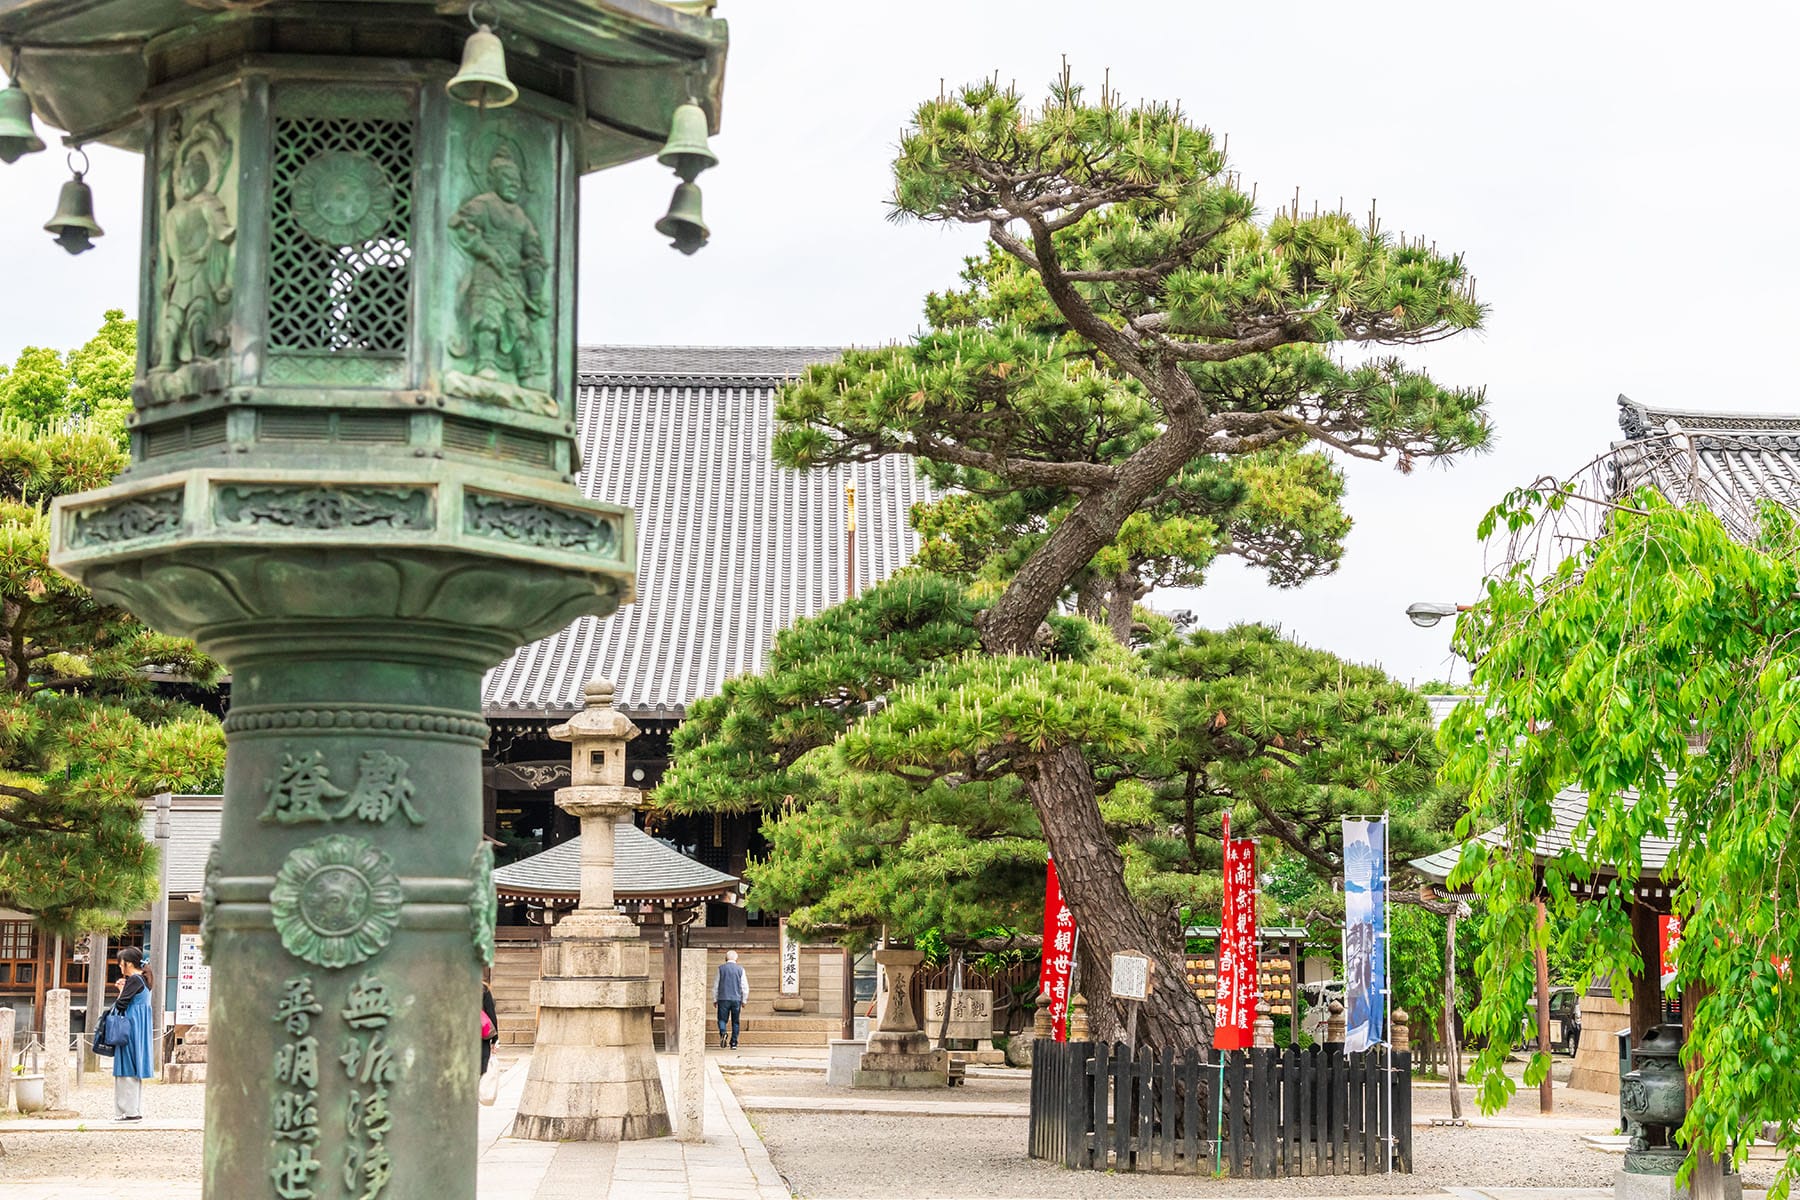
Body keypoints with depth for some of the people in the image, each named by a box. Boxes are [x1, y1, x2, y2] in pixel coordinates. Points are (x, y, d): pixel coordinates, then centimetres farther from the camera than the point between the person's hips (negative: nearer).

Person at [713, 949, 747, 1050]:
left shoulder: (721, 968, 2)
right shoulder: (740, 970, 3)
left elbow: (716, 985, 4)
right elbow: (745, 986, 4)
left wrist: (715, 999, 11)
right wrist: (744, 1000, 12)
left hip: (723, 999, -1)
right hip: (736, 999, 1)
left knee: (722, 1019, 2)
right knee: (735, 1022, 8)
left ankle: (722, 1033, -26)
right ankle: (734, 1043, 5)